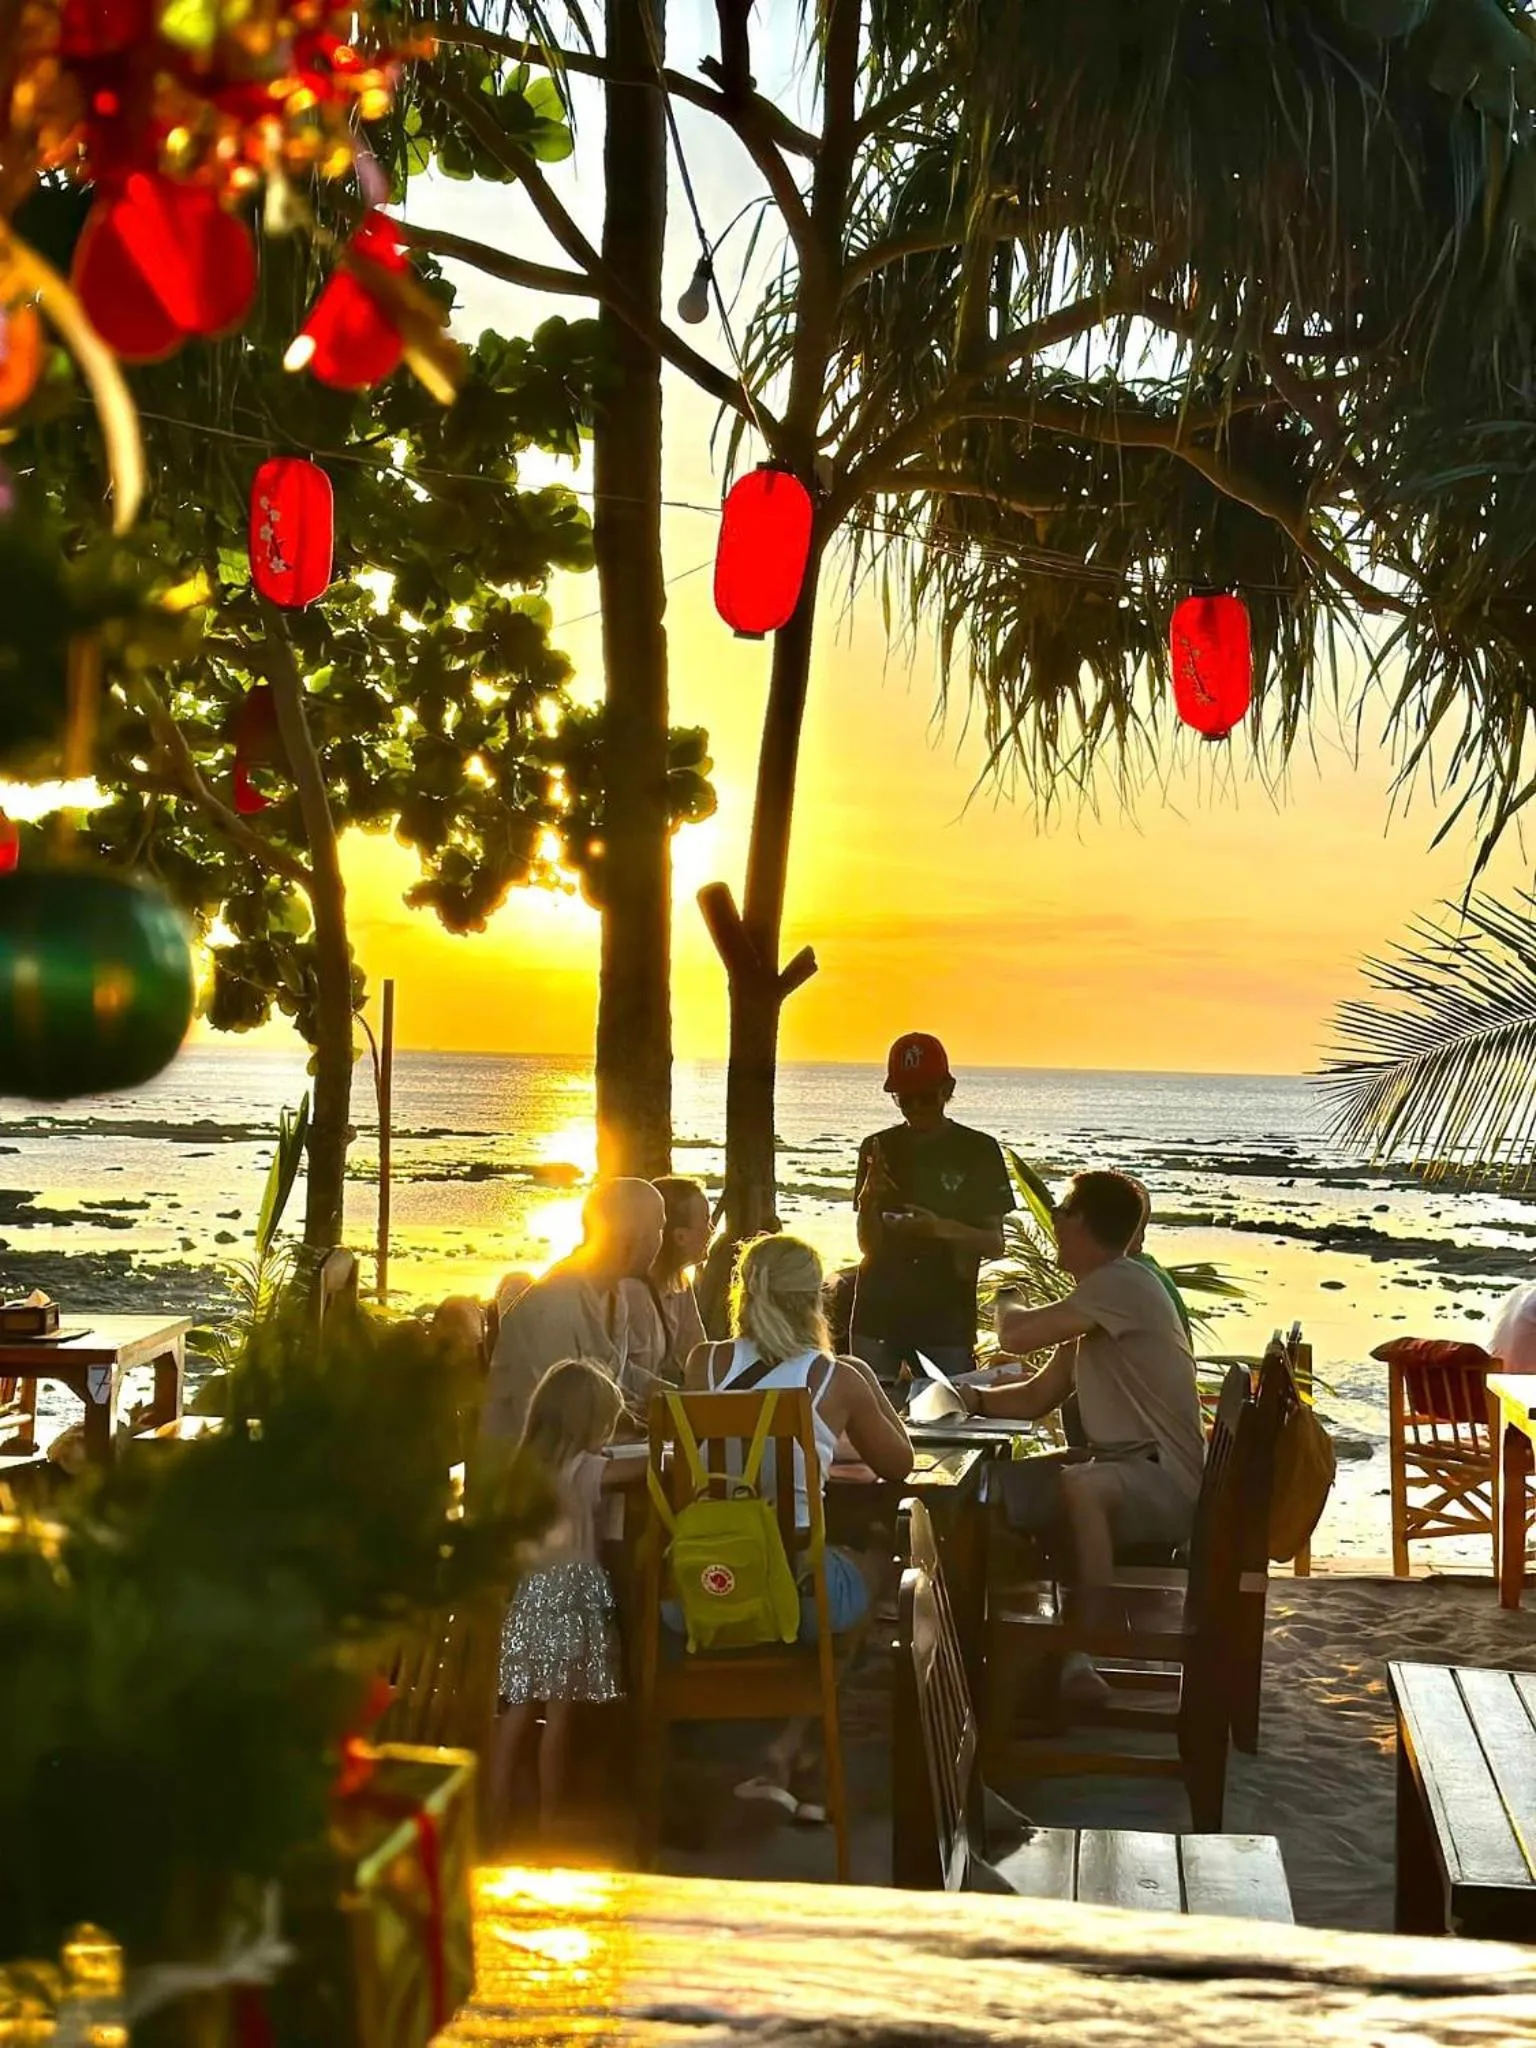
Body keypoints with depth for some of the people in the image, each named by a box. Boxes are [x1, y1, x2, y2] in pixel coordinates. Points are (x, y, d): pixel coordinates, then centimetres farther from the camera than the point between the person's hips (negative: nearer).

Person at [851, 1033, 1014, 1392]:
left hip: (946, 1318, -2)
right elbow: (868, 1245, 5)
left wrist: (944, 1229, -20)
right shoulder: (878, 1148, 6)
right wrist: (870, 1199, -15)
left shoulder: (979, 1151, 0)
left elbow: (995, 1244, -1)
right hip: (878, 1313, 2)